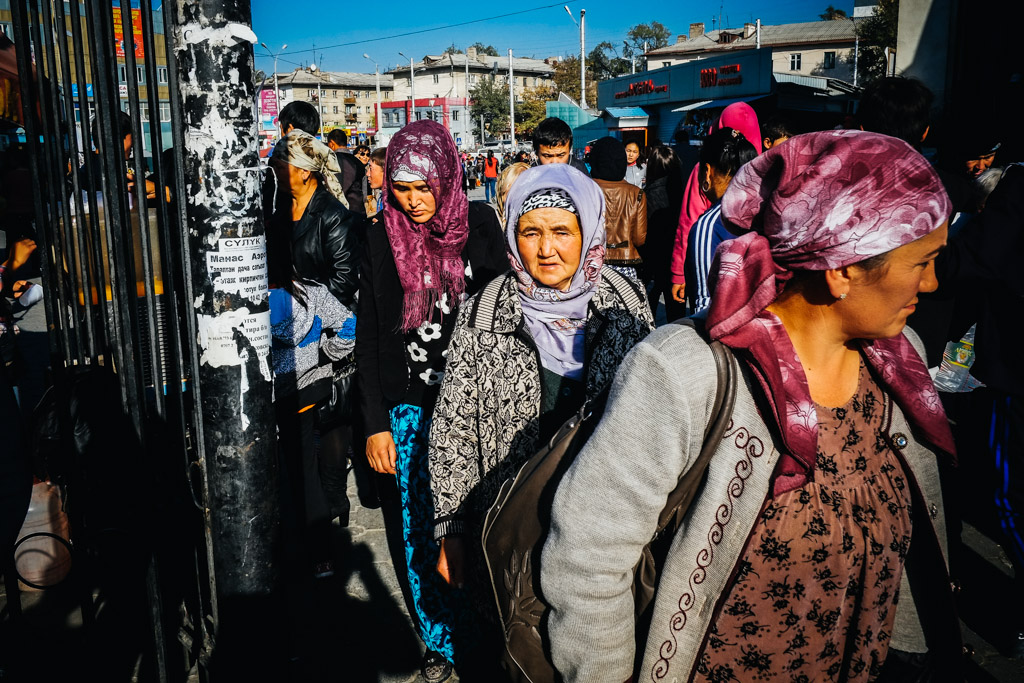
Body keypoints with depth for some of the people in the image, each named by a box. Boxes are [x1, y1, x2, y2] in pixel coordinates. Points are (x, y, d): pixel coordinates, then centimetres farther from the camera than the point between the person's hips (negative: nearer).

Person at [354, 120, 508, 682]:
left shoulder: (480, 224, -2)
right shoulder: (382, 239, -1)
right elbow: (368, 336, 1)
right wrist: (376, 424, -2)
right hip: (410, 408, 1)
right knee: (423, 525, 8)